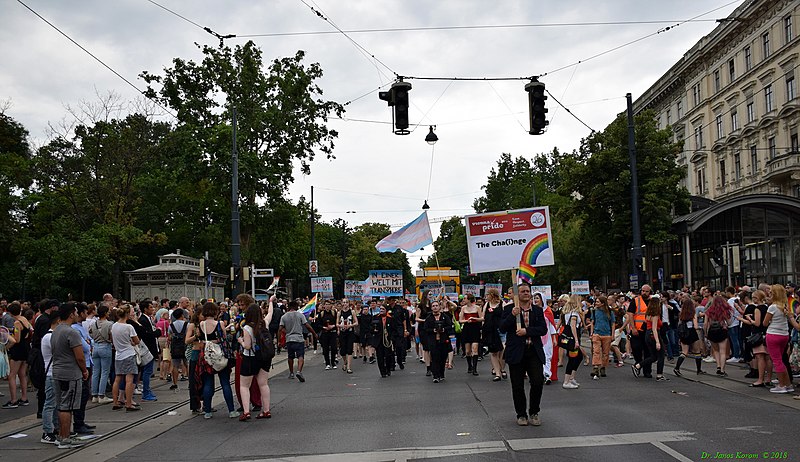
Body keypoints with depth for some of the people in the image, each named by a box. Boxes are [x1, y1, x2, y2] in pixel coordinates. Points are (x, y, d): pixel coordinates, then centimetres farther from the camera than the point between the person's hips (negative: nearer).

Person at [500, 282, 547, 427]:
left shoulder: (537, 310, 9)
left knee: (538, 382, -5)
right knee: (517, 386, 4)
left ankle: (533, 413, 13)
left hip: (534, 352, 1)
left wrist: (527, 331, -14)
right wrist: (512, 315, -18)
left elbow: (543, 329, -1)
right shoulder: (509, 309, 3)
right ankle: (521, 415, 19)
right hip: (516, 352, -1)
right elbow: (502, 328, -6)